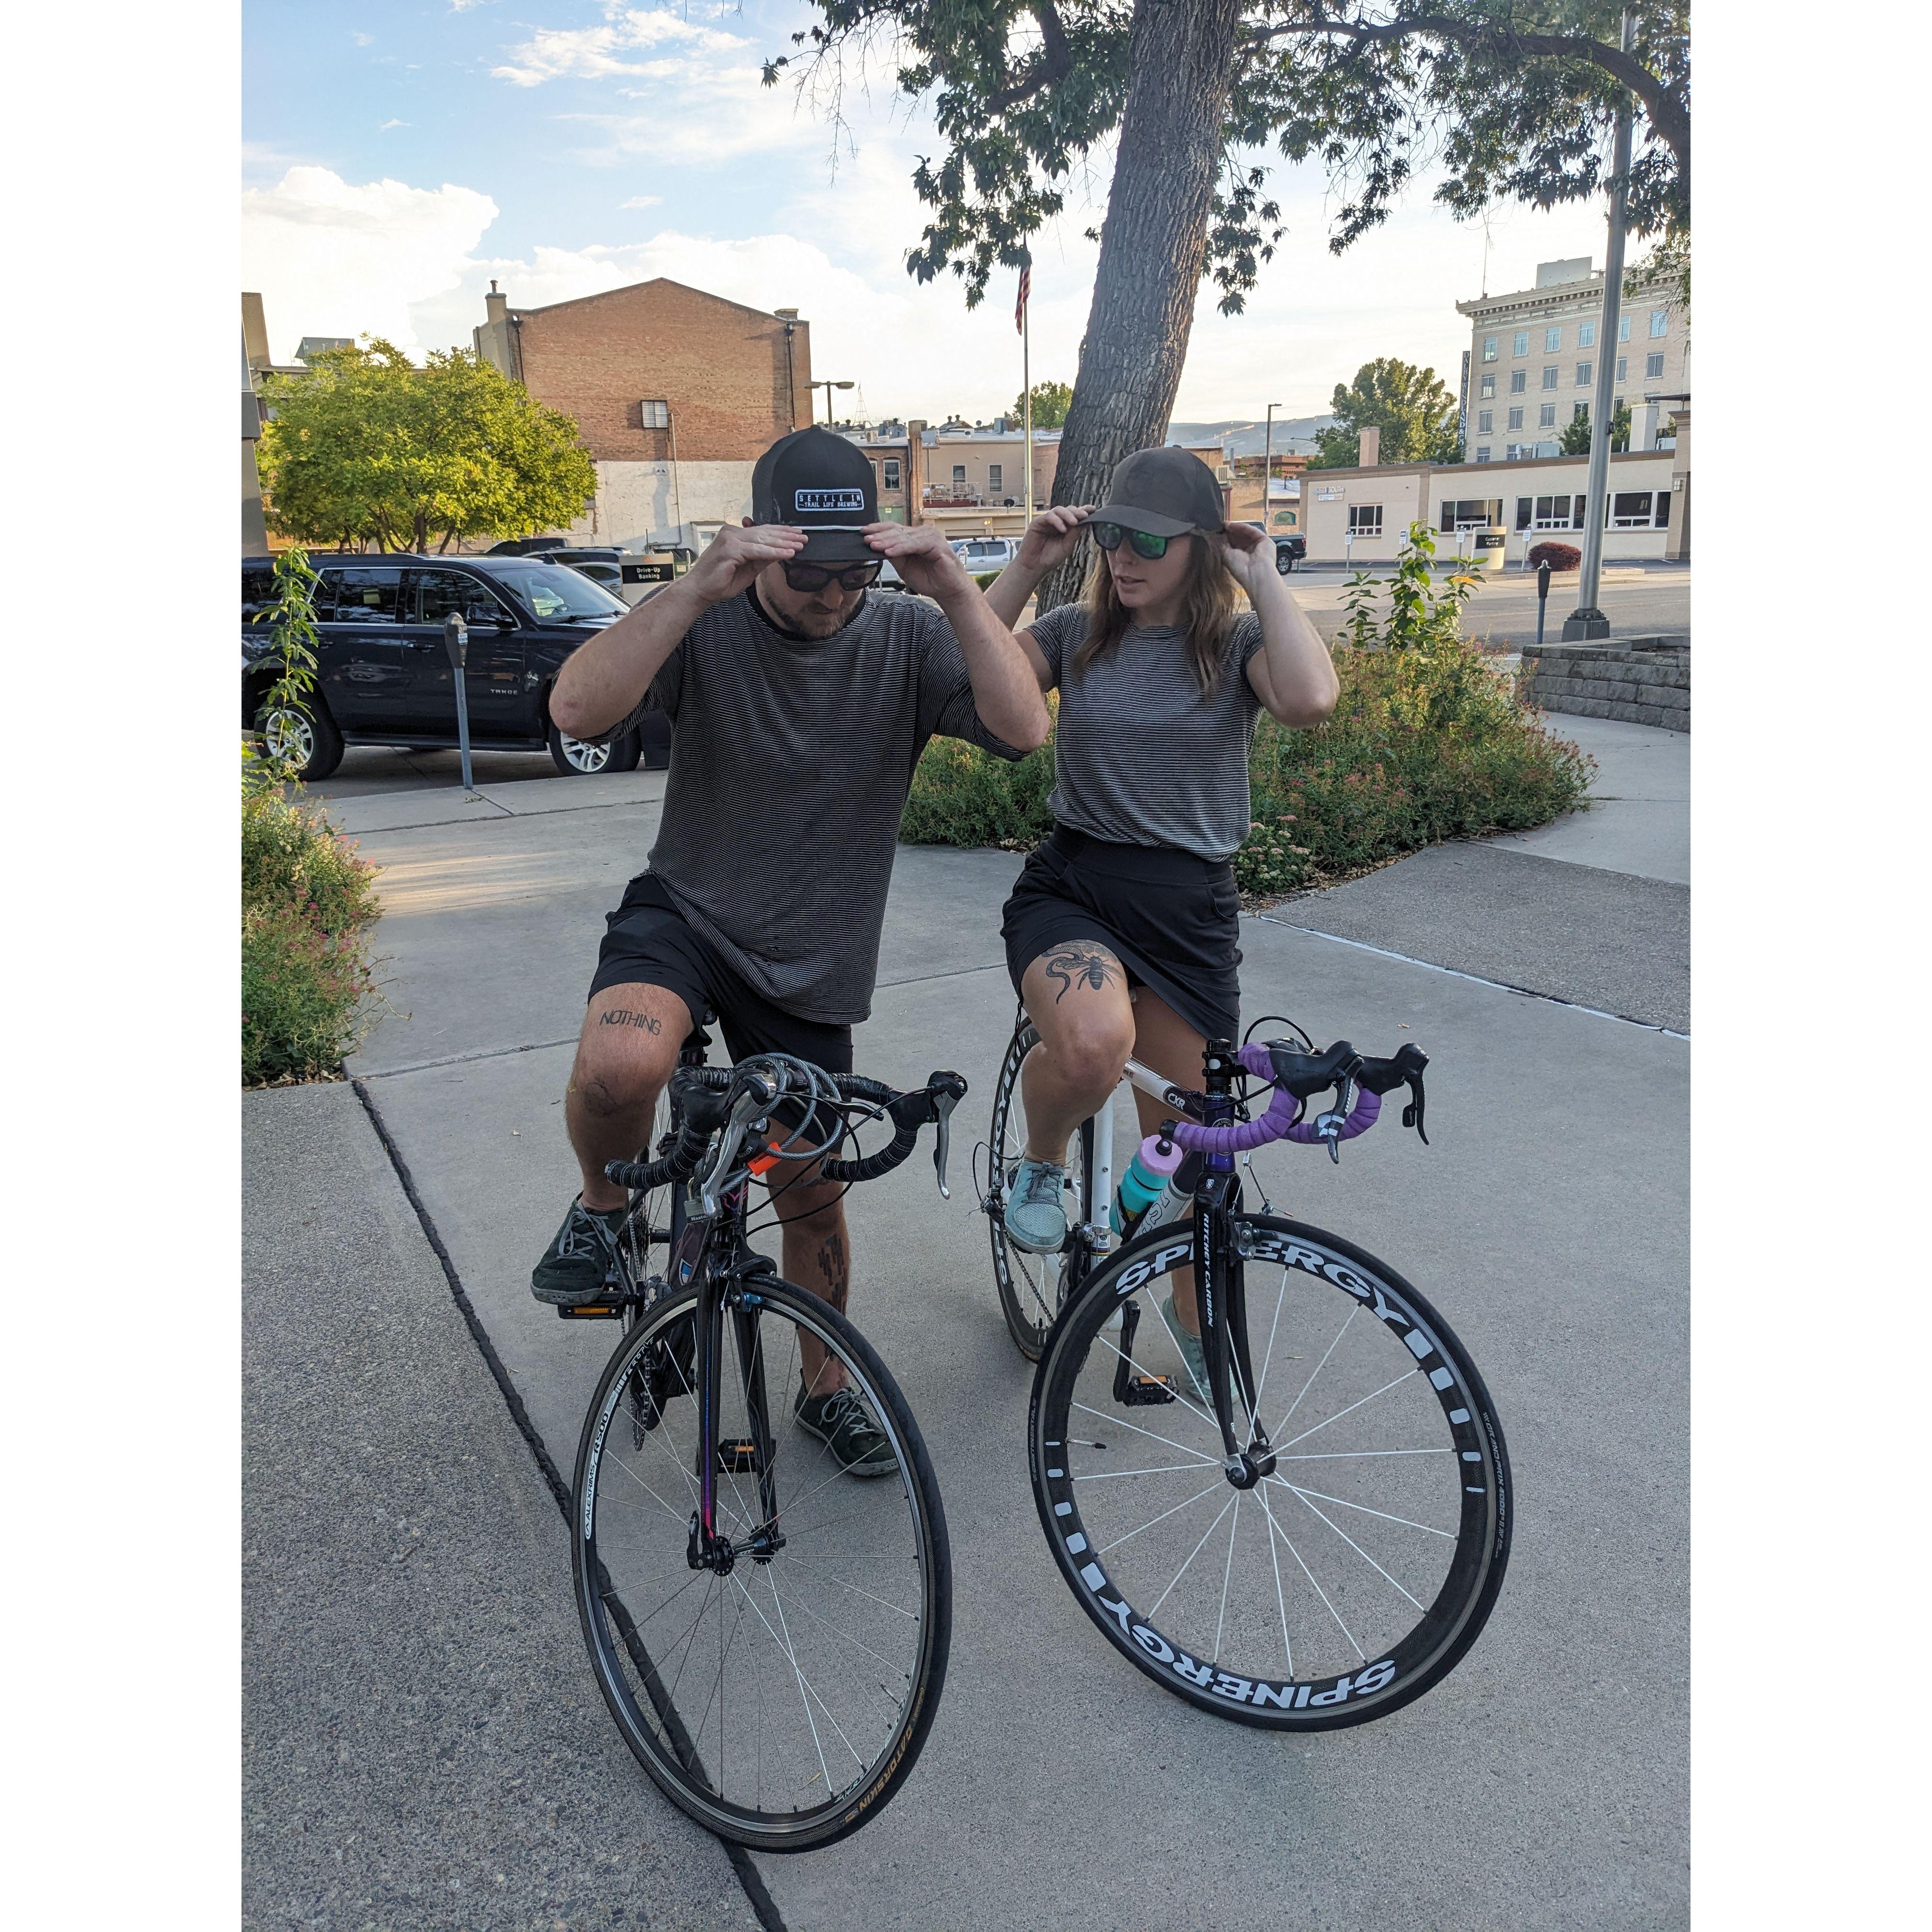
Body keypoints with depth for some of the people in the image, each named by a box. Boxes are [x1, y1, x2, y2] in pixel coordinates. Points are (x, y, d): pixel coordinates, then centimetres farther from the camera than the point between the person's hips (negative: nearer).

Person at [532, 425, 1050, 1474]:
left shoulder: (906, 636, -9)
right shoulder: (708, 625, -13)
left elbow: (1022, 728, -24)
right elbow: (578, 709, -30)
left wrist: (954, 587, -33)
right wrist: (696, 588, -38)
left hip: (810, 966, 2)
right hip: (685, 913, -2)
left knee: (811, 1190, 12)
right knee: (621, 1058, -35)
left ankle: (827, 1384, 39)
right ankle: (604, 1206, 0)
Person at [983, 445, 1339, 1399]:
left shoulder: (1237, 644, 1)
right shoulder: (1077, 632, 5)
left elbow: (1311, 699, -23)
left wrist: (1262, 576, -12)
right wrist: (1027, 567, -10)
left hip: (1190, 909, 1)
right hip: (1069, 889, 0)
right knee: (1093, 1040, -36)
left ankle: (1192, 1316, 38)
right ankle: (1041, 1157, -1)